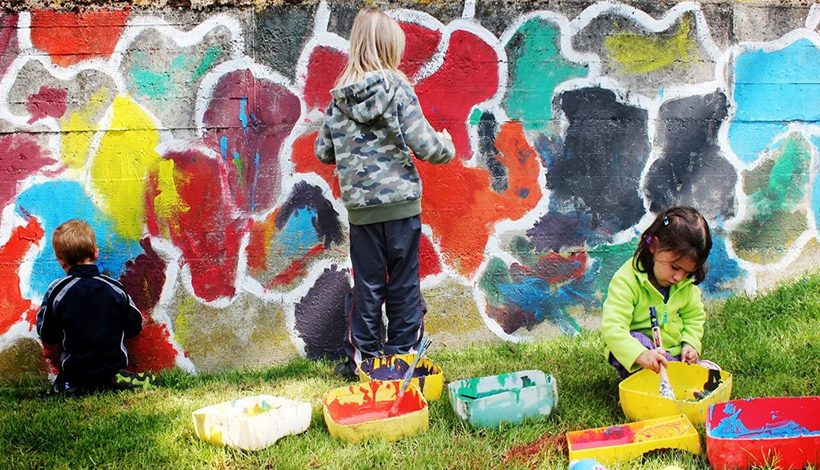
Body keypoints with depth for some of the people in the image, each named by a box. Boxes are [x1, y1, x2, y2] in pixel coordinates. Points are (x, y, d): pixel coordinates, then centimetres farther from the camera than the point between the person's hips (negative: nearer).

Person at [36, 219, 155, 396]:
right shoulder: (115, 287, -9)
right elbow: (135, 326, 1)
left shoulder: (57, 291, -13)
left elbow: (46, 334, -3)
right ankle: (115, 381, -4)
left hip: (75, 370, 0)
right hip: (114, 366, 1)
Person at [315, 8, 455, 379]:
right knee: (403, 284, 9)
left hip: (360, 206, 3)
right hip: (401, 201, -3)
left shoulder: (339, 98, 2)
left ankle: (361, 358, 15)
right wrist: (447, 146, 8)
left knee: (367, 284, 11)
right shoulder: (398, 89, -9)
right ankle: (402, 356, 16)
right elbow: (425, 146, -13)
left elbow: (323, 152, 7)